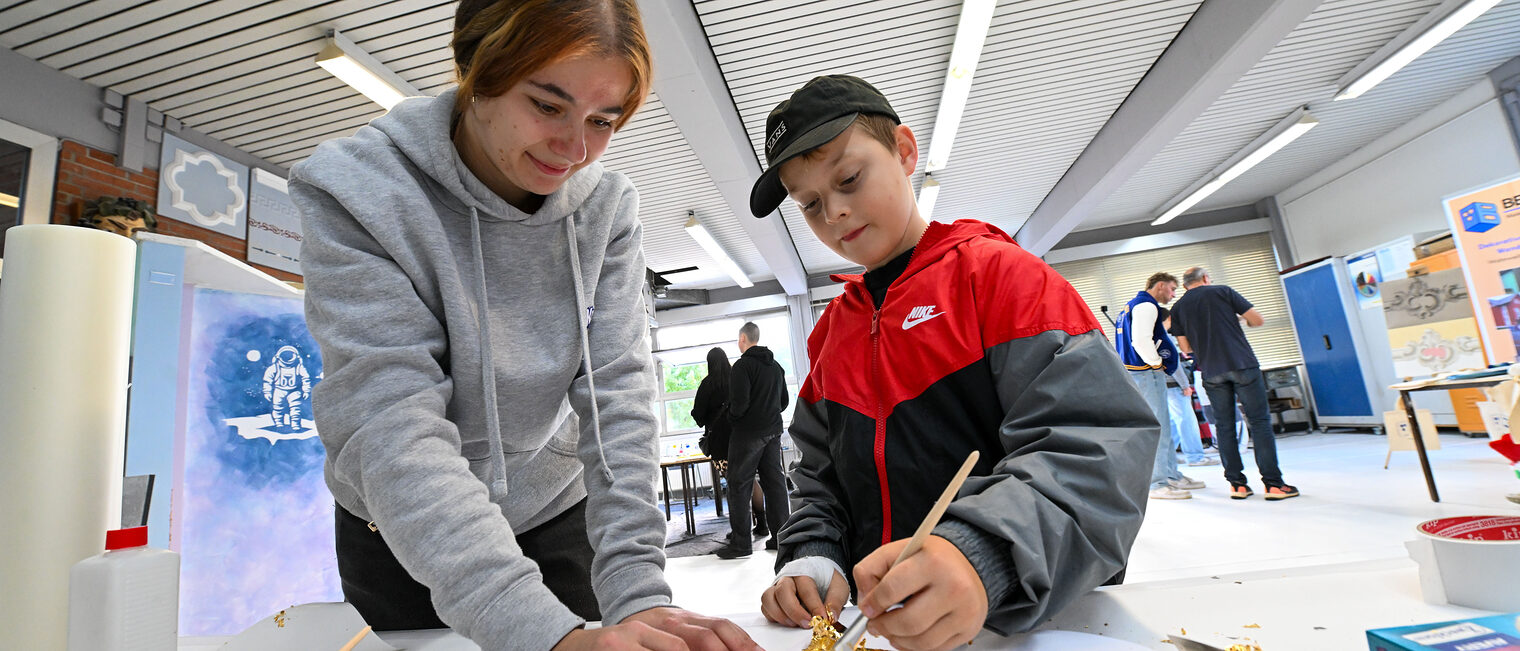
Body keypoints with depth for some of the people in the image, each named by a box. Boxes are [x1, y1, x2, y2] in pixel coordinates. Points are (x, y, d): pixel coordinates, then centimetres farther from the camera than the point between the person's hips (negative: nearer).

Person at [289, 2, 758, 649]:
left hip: (555, 513, 2)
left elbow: (617, 393, -19)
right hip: (400, 537, -1)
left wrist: (639, 594, -28)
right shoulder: (355, 193, -23)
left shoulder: (607, 206, -14)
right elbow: (390, 426, -32)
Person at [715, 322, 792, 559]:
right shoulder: (776, 366, 13)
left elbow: (740, 402, -19)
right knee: (774, 482, 10)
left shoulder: (743, 365, -12)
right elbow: (784, 401, 17)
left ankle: (740, 542, 0)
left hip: (748, 432, -7)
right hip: (773, 431, 7)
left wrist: (731, 416, 0)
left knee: (739, 485, -1)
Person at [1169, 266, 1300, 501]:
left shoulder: (1178, 308, 9)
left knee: (1224, 426, 8)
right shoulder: (1223, 292, 3)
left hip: (1211, 372, 2)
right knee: (1259, 421, 2)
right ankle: (1273, 483, 0)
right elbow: (1258, 320, 3)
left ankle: (1237, 483, 8)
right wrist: (1240, 319, 23)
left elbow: (1186, 348, 8)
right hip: (1242, 365, -2)